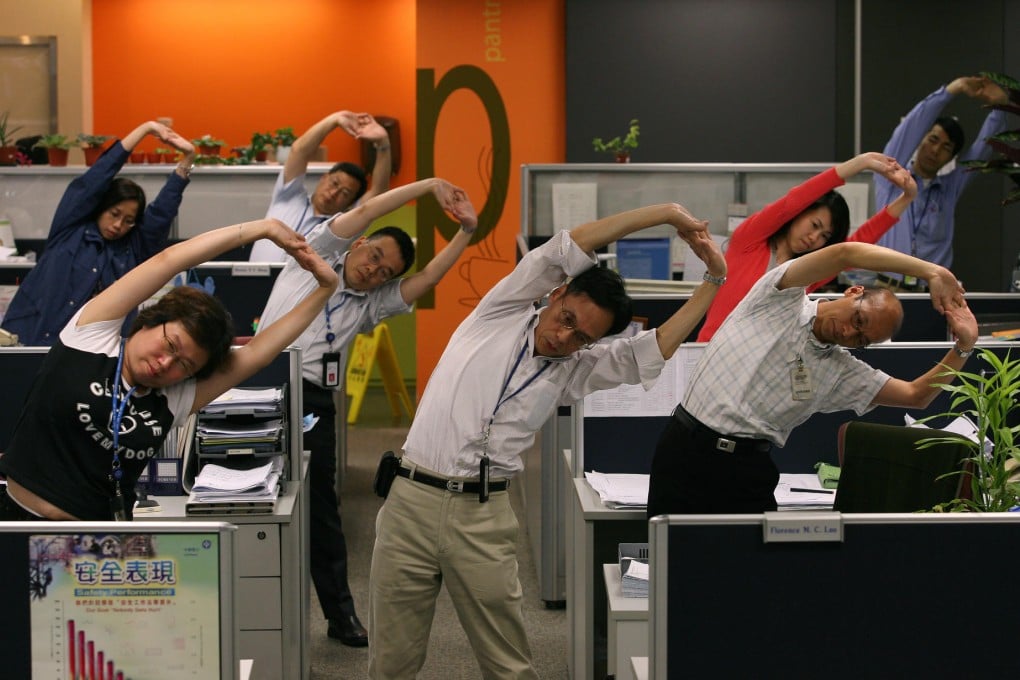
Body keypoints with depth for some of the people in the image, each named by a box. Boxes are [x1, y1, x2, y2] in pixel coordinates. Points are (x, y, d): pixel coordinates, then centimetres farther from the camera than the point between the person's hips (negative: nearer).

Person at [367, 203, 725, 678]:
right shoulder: (503, 313, 6)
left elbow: (658, 347, 6)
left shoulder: (575, 369, 12)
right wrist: (666, 212, -2)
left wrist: (715, 279, 4)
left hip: (484, 518, 2)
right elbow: (567, 248, -1)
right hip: (413, 501, -2)